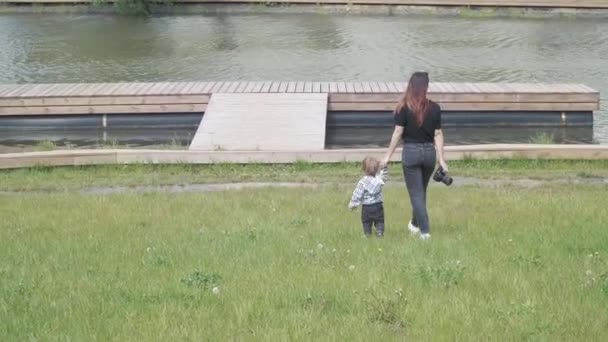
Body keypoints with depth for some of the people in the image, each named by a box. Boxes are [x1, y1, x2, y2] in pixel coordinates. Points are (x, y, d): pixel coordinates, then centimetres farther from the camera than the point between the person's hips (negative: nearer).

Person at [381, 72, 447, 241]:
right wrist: (441, 160, 3)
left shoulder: (404, 108, -11)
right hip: (429, 152, 4)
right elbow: (438, 135, -1)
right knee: (421, 191, 21)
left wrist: (388, 156, -2)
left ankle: (425, 231, 0)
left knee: (416, 194, 4)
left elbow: (398, 133, -10)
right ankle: (415, 224, 37)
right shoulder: (434, 108, -3)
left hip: (411, 152, -3)